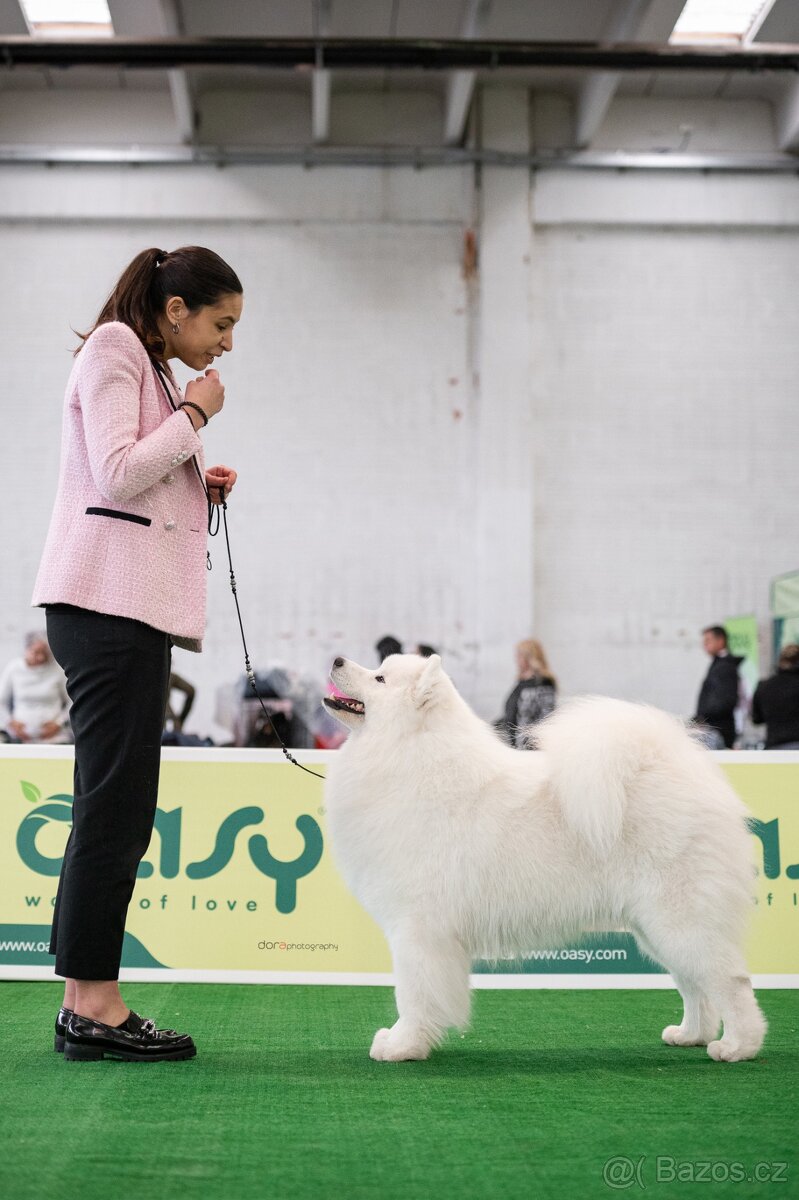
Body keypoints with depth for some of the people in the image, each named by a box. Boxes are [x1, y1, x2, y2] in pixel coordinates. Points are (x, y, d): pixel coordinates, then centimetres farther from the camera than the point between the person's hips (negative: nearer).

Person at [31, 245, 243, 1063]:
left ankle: (86, 1007, 7)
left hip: (134, 604, 10)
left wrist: (198, 488, 11)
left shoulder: (152, 372, 25)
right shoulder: (112, 350, -2)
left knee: (113, 811, 5)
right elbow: (116, 475, -14)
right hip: (109, 597, -10)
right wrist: (195, 415, -5)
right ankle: (94, 1005, -9)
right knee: (116, 805, -11)